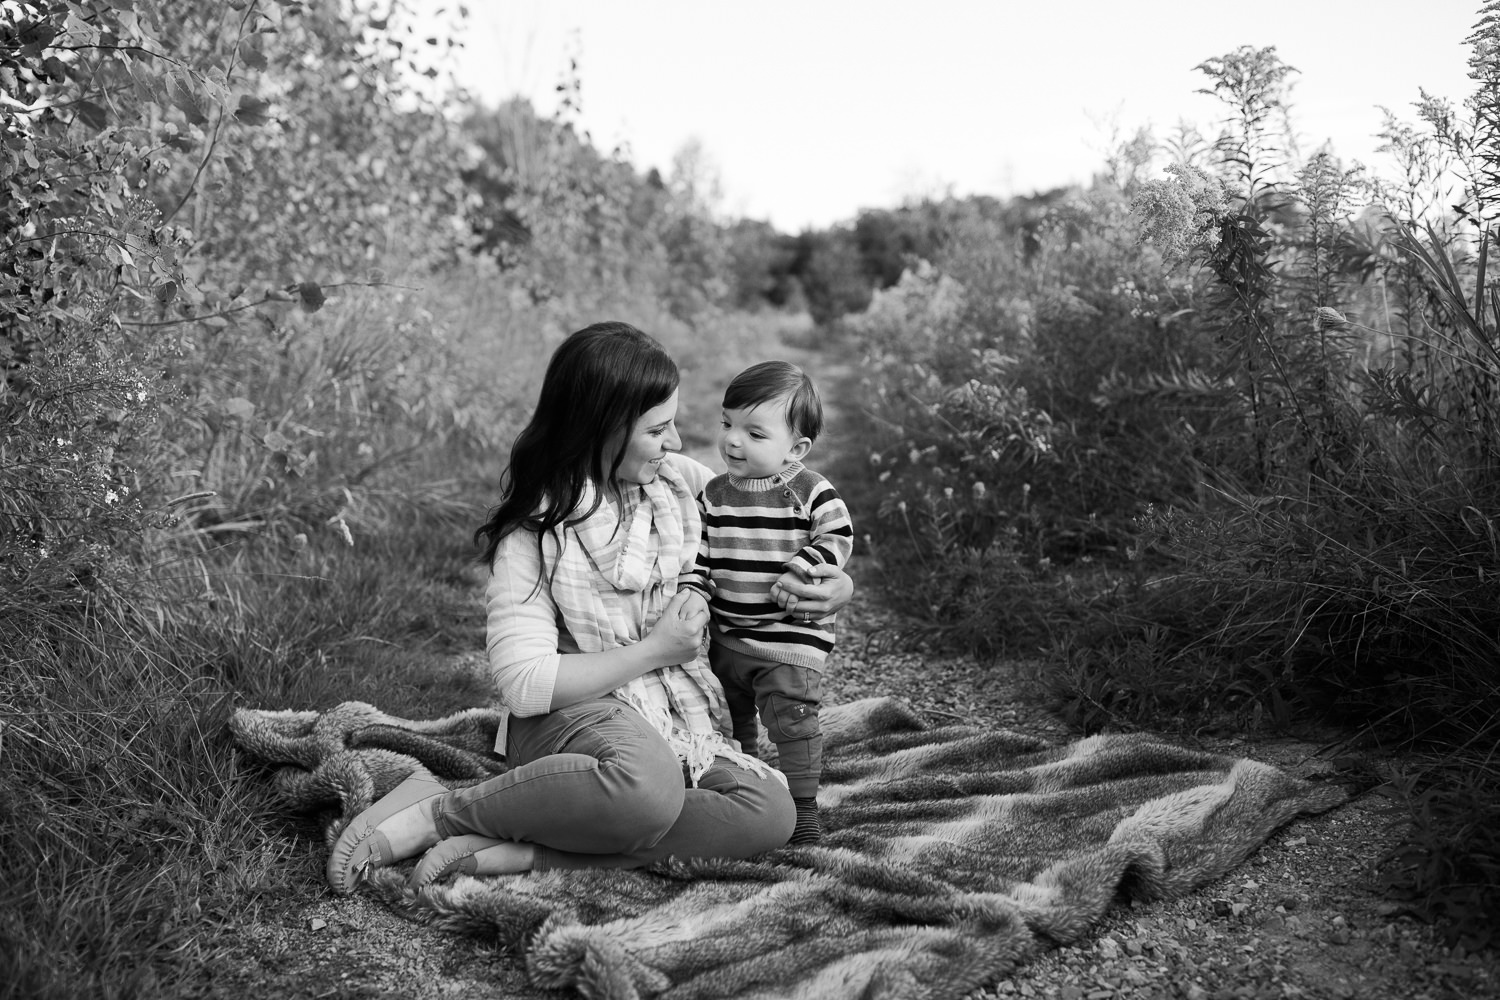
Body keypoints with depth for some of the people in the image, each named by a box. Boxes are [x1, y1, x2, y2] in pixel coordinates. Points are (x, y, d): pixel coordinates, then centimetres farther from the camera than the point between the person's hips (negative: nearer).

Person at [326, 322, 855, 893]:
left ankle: (518, 852, -23)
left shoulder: (679, 480, 3)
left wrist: (834, 584, -7)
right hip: (571, 716, -6)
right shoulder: (535, 533, -11)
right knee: (648, 786, -40)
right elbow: (523, 684, -18)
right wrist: (654, 650, -15)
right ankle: (440, 809, -17)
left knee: (772, 813, -23)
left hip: (678, 724, 6)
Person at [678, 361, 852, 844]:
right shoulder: (713, 495, 0)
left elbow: (838, 537, -6)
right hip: (727, 636, 5)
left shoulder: (812, 493, -12)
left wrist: (800, 568, -20)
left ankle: (802, 803, 10)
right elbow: (697, 552, 3)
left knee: (792, 718, -7)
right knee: (730, 721, 19)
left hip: (793, 634, -5)